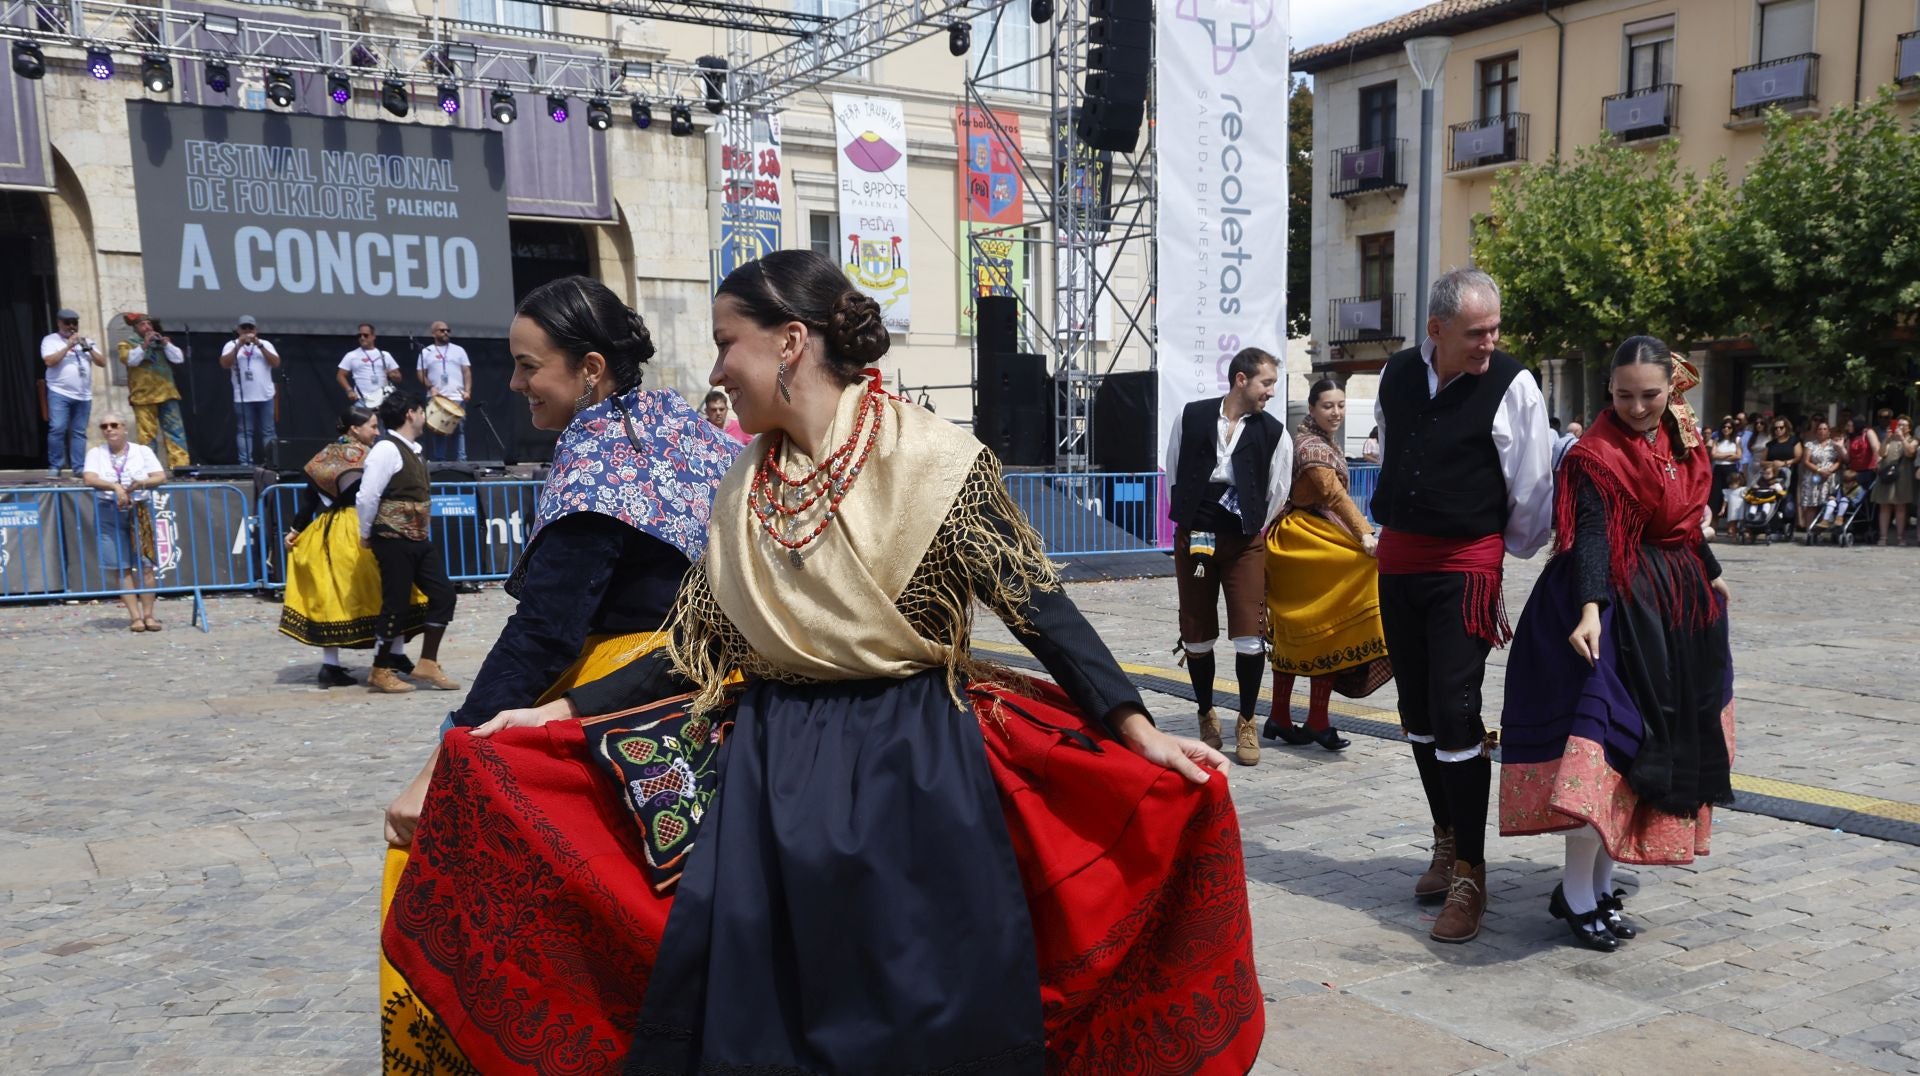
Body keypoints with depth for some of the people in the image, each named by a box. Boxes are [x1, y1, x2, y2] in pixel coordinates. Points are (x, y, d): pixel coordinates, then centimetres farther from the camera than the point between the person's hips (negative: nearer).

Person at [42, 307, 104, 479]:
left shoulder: (86, 341, 16)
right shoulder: (50, 340, 4)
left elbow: (102, 362, 8)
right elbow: (49, 361, -12)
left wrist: (88, 348, -6)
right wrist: (68, 346, -14)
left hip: (84, 396, 4)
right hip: (59, 394, -4)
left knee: (79, 432, 3)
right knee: (57, 429, -13)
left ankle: (79, 468, 4)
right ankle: (55, 467, -6)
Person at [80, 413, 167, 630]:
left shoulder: (143, 451, 9)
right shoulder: (96, 453, 9)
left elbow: (161, 477, -1)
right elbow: (89, 478, -7)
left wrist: (141, 484, -21)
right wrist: (114, 486, -23)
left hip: (141, 512, 0)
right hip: (109, 513, 0)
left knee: (145, 565, -5)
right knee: (121, 567, -4)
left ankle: (148, 614, 1)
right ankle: (135, 616, -1)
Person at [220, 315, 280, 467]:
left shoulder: (265, 344, 9)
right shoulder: (231, 345, 6)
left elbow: (276, 363, -5)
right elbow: (224, 363, -10)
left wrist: (260, 345, -13)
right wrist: (238, 346, -18)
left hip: (265, 397, 1)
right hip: (243, 398, -1)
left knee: (268, 431, 4)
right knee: (245, 431, 0)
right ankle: (245, 464, 1)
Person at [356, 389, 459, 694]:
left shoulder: (412, 449, 13)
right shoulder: (386, 449, -15)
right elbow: (366, 497, -18)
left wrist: (424, 530, 15)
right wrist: (366, 535, -8)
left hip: (419, 539, 9)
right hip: (394, 541, -9)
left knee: (443, 594, 5)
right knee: (396, 604, -1)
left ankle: (427, 664, 14)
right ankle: (380, 672, 14)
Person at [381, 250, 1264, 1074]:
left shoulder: (934, 460, -10)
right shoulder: (746, 487, 6)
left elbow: (1036, 604, -10)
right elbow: (696, 646, 10)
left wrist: (1137, 731, -18)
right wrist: (562, 712, 7)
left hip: (913, 777, -5)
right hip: (768, 778, 5)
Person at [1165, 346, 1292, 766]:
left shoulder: (1274, 434, 1)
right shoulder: (1191, 417, 1)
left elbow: (1276, 496, 7)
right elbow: (1174, 474, 10)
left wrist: (1251, 532, 10)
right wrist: (1190, 521, 10)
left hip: (1245, 542, 0)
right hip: (1194, 538, 1)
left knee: (1250, 637, -8)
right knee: (1197, 637, 7)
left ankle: (1247, 722, 11)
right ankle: (1206, 717, 27)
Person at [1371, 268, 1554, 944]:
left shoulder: (1512, 385, -10)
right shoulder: (1397, 375, 4)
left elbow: (1532, 490, -3)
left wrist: (1513, 555, 8)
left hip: (1465, 565, -5)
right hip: (1398, 558, 5)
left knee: (1455, 716, -9)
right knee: (1416, 711, 12)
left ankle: (1468, 876, 1)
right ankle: (1447, 842, 29)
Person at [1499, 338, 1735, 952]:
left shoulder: (1682, 442, 9)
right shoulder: (1599, 454, -14)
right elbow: (1592, 536, -26)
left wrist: (1710, 574, 31)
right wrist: (1590, 611, -38)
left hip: (1681, 606, 8)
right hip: (1619, 607, -8)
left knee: (1649, 747, 9)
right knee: (1603, 736, -14)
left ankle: (1601, 882, 16)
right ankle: (1577, 897, -9)